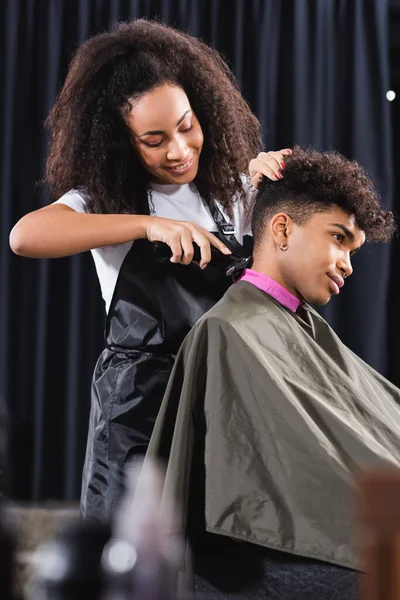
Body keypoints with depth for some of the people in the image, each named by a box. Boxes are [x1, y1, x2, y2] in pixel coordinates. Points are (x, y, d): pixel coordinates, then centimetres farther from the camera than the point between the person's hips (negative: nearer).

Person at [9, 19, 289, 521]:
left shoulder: (233, 185, 5)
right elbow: (24, 236, -23)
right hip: (139, 402, -2)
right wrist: (149, 225, -31)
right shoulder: (106, 195, -4)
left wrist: (271, 180, -9)